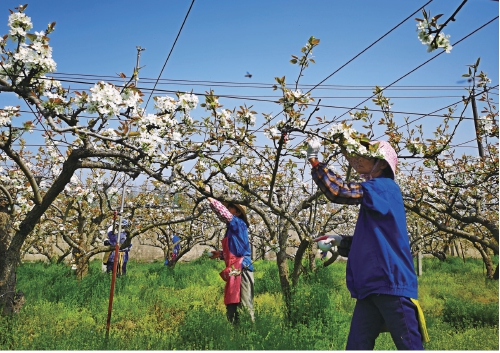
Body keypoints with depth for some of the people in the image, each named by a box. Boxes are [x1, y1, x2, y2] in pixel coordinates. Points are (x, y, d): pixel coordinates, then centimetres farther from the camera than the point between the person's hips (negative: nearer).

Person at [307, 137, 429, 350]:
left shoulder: (385, 187, -8)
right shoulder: (376, 194, 18)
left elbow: (339, 192, -21)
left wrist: (313, 160, -14)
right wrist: (340, 242, 10)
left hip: (391, 285, -9)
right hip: (372, 287, 9)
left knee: (409, 346, 2)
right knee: (357, 346, 8)